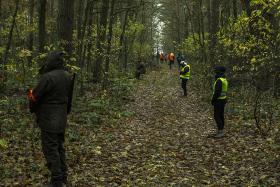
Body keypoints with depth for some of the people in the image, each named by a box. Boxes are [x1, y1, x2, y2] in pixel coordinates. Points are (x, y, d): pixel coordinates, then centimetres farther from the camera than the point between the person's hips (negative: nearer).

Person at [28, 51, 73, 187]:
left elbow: (35, 97, -14)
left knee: (51, 150, -1)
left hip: (49, 120, -8)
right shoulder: (68, 76, 4)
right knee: (59, 147, 18)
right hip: (62, 119, 8)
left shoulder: (47, 77, -22)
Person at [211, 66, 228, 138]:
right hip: (223, 99, 10)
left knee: (217, 116, -4)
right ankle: (221, 130, 20)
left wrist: (213, 100, -15)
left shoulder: (219, 81, -21)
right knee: (221, 115, 14)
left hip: (218, 100, -10)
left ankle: (220, 131, -3)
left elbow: (217, 92, -25)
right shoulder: (224, 79, 11)